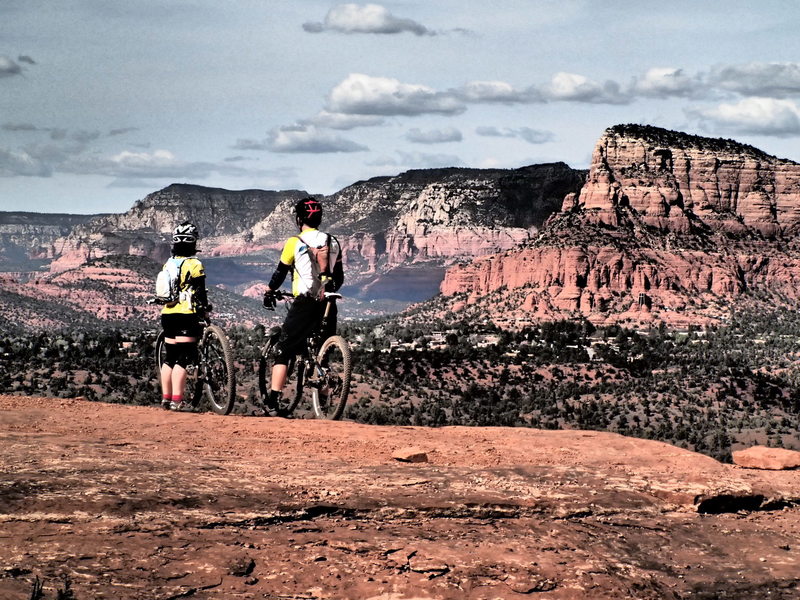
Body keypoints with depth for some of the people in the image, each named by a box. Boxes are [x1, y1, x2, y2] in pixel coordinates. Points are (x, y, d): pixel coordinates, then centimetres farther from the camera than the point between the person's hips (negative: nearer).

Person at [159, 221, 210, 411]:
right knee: (183, 358, -7)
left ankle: (166, 397, 17)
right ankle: (177, 400, -11)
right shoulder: (194, 265, -9)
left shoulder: (168, 264, 13)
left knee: (170, 358, 14)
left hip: (167, 314, 7)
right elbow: (200, 293, -11)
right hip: (186, 317, -7)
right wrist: (205, 309, 3)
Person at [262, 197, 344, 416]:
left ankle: (273, 403, -10)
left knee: (283, 352, 0)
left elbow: (280, 272, 5)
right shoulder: (333, 242, 11)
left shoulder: (294, 243, -2)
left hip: (304, 304, -4)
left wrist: (269, 293, 21)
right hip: (328, 305, 4)